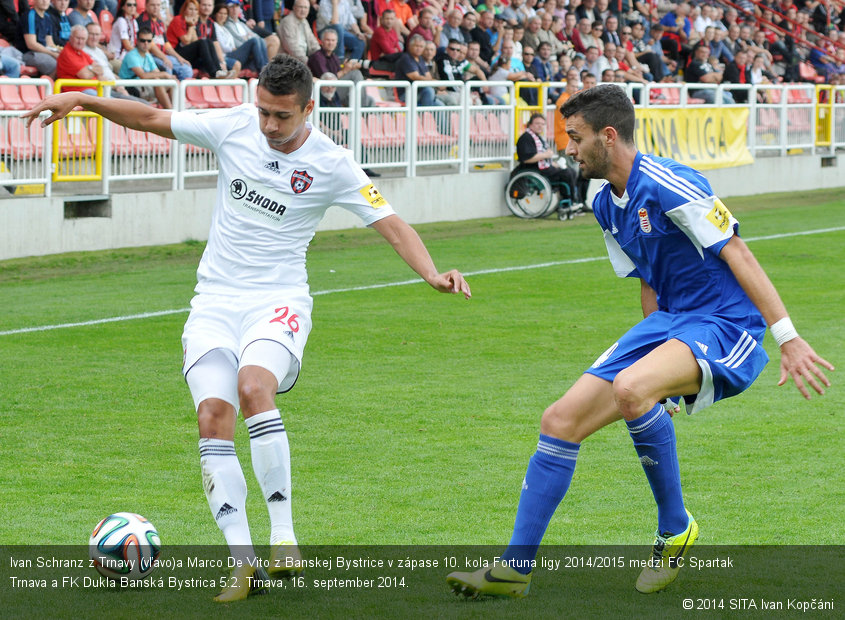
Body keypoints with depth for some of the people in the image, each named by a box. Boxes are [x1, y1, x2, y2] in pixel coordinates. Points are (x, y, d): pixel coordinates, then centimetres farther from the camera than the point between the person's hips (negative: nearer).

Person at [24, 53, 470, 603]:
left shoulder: (331, 164, -7)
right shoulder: (233, 127, 0)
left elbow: (390, 223, -8)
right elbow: (153, 119, 10)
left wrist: (432, 272, -23)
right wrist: (81, 100, 2)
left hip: (279, 300, -3)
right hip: (215, 302, 3)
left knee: (254, 387, -32)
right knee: (213, 415, -18)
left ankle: (284, 536, -24)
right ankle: (243, 562, -16)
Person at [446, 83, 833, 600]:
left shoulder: (669, 185, -18)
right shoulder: (607, 205, 11)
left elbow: (738, 256, -20)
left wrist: (788, 337, -24)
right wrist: (654, 348, 19)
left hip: (726, 325, -9)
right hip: (669, 323, 9)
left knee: (631, 389, -36)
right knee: (561, 421, -2)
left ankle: (675, 527, -14)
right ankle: (515, 567, 4)